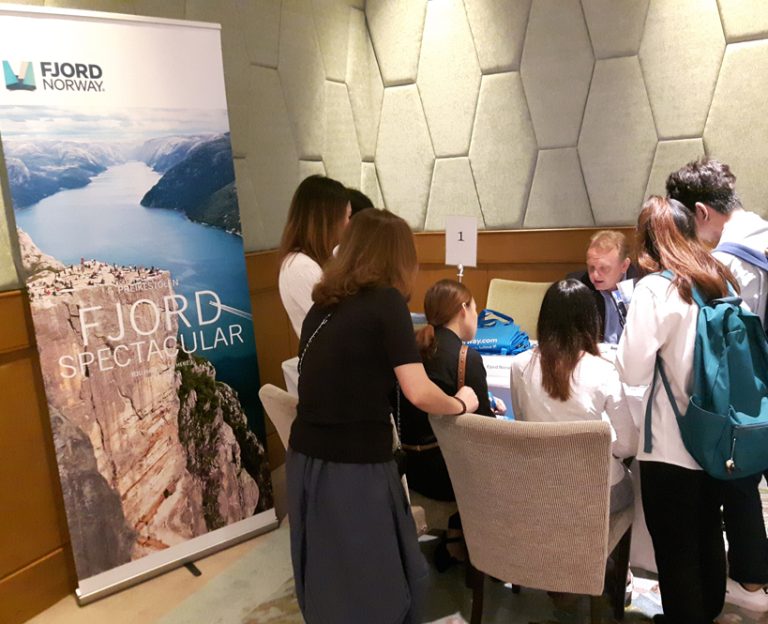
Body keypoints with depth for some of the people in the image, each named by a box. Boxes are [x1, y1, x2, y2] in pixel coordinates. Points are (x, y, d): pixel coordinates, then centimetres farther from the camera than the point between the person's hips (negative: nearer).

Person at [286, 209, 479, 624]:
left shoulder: (322, 306, 9)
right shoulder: (386, 301, -9)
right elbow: (419, 393, -14)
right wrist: (461, 403, 6)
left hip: (306, 460, 7)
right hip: (354, 467, -6)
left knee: (330, 583, 20)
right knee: (378, 585, 12)